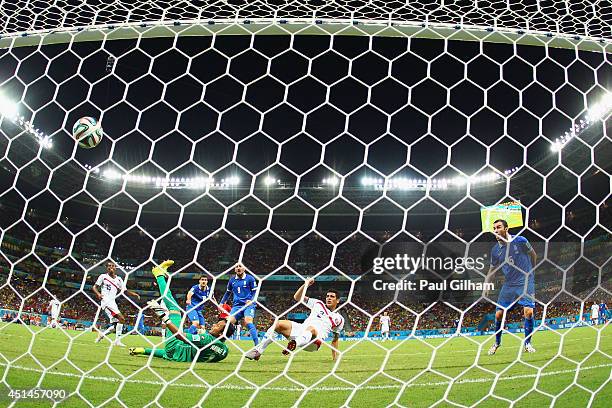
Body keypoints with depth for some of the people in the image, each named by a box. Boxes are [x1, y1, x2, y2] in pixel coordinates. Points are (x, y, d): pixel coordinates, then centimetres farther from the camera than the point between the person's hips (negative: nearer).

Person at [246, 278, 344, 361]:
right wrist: (305, 285, 0)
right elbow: (297, 297, 16)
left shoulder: (339, 319, 17)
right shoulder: (318, 304, 21)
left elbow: (335, 339, 22)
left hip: (315, 340, -4)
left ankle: (294, 344, -68)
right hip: (301, 329, 4)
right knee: (279, 324, -19)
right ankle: (258, 351, -14)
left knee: (311, 328, -39)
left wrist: (335, 358, 17)